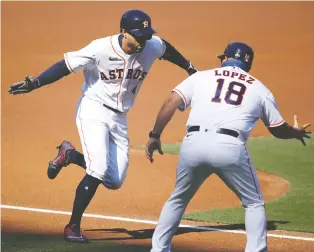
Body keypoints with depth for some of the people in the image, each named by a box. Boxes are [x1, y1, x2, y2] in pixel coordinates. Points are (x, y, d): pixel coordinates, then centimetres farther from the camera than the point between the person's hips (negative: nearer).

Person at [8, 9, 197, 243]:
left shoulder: (153, 47, -6)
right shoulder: (101, 49, -20)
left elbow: (168, 49, 17)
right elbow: (66, 66, -19)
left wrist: (190, 69, 31)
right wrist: (34, 83, -29)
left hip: (119, 118, 6)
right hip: (94, 111, -6)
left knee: (115, 181, 2)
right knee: (98, 171, -21)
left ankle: (69, 155, 26)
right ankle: (73, 227, -5)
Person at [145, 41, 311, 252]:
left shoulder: (201, 77, 21)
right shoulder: (259, 88, 20)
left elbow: (172, 102, 7)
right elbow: (279, 130, 28)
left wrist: (155, 136, 10)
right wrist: (297, 132, 49)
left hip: (193, 144, 2)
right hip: (230, 148, -2)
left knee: (178, 200, 24)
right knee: (254, 204, 17)